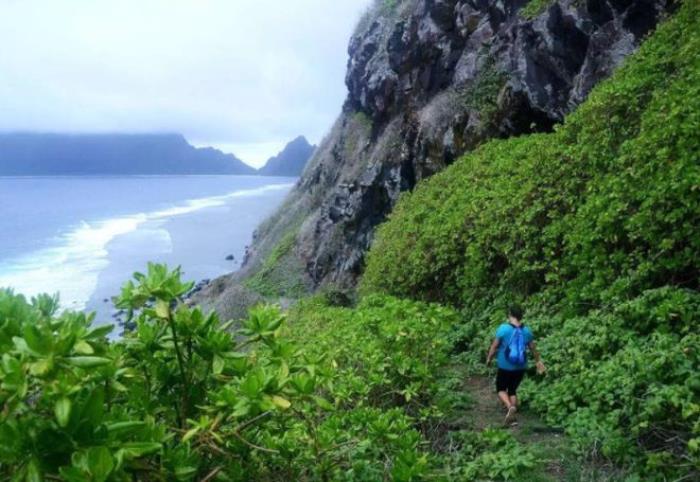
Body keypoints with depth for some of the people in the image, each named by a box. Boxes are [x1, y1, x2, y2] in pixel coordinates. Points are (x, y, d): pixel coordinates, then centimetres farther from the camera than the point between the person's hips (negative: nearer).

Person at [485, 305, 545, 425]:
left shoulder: (503, 328, -16)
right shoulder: (526, 331, -3)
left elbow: (494, 346, -10)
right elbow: (533, 348, 9)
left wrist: (489, 358, 5)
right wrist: (538, 361, 25)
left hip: (505, 367, -4)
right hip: (520, 367, 4)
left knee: (501, 389, 13)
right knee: (512, 390, 19)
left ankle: (510, 407, -13)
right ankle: (512, 415, 16)